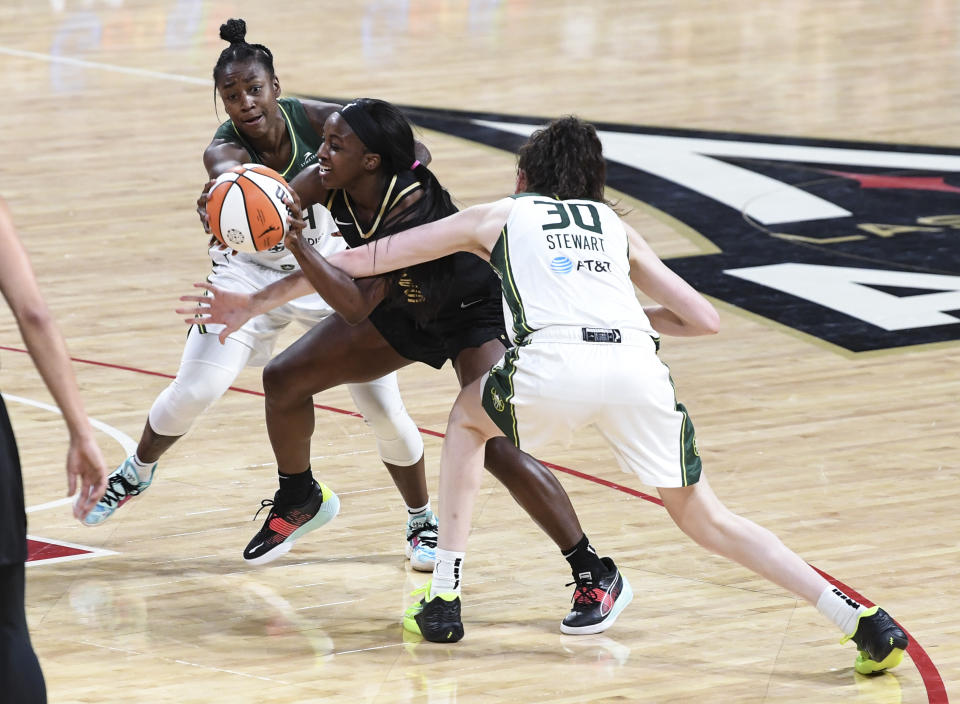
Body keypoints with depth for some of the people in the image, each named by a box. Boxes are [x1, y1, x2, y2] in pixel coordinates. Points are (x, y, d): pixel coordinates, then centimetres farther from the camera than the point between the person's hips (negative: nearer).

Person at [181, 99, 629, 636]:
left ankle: (598, 577, -17)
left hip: (476, 314, -8)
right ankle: (298, 500, 31)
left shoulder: (413, 209, -38)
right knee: (285, 378, 3)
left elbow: (357, 305, -43)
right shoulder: (331, 183, -19)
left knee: (494, 446, -26)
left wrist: (296, 243, -51)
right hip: (403, 308, 8)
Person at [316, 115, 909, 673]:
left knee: (468, 419, 31)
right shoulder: (615, 226, 34)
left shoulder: (499, 216, 29)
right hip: (636, 363, 2)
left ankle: (444, 600, 24)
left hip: (552, 365, -2)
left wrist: (304, 272, 51)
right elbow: (705, 319, 30)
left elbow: (359, 262, 33)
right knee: (705, 519, 15)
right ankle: (860, 620, 0)